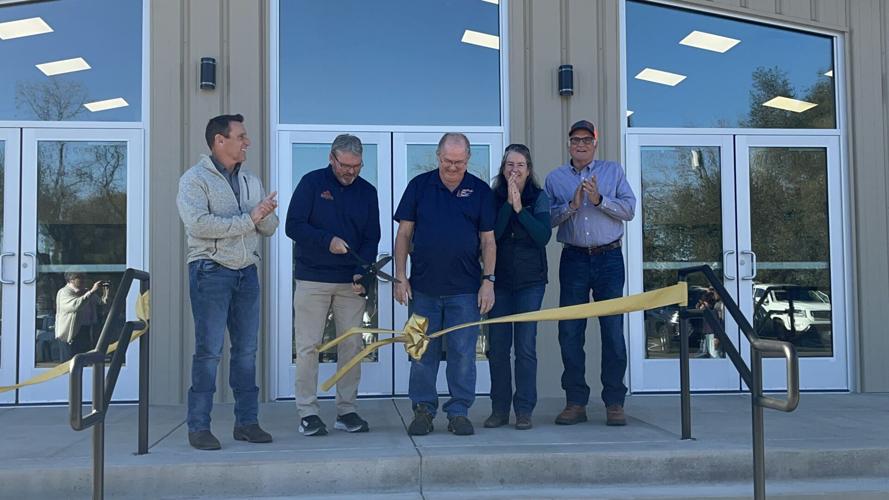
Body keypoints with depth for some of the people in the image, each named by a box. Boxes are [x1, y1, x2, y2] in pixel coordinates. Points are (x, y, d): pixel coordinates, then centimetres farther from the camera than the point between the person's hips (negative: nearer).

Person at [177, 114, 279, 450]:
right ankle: (199, 427, 4)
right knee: (209, 351, -4)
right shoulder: (195, 179, -3)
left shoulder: (251, 181, 16)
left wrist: (265, 215, -12)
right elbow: (199, 224, -19)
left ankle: (247, 422, 17)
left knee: (247, 350, 8)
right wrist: (248, 218, -15)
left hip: (246, 272, 6)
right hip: (211, 271, -6)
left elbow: (270, 228, 12)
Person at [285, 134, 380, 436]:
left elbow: (371, 239, 6)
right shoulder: (312, 183, -1)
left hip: (351, 282, 3)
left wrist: (362, 272, -10)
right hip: (312, 279, -3)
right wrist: (327, 241, -19)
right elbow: (293, 226, -6)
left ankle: (346, 410, 14)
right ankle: (307, 413, 6)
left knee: (352, 346, 4)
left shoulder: (367, 192, 9)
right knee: (308, 346, -2)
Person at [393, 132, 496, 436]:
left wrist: (488, 280, -3)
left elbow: (488, 240, 5)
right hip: (423, 287, 1)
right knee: (423, 353, 6)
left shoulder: (480, 191, 5)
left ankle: (459, 412, 13)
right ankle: (423, 410, 18)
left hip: (465, 289, 0)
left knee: (463, 354, 2)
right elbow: (404, 234, 5)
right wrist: (400, 277, -1)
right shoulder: (419, 186, 5)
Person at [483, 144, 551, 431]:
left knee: (526, 346, -2)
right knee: (497, 346, 3)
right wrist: (508, 204, -17)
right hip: (499, 281, 1)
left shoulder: (539, 198, 2)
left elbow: (544, 236, -12)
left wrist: (520, 208, -17)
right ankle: (499, 409, 13)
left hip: (530, 281, -1)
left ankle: (524, 410, 6)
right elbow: (491, 234, -11)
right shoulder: (493, 198, 3)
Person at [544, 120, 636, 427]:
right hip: (574, 260, 1)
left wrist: (599, 199, -13)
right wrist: (572, 205, -12)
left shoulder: (613, 172, 10)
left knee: (613, 330, -3)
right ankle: (575, 402, 9)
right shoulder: (555, 178, 11)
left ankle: (614, 403, 5)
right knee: (570, 332, 0)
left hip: (609, 258, -1)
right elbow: (547, 219, 2)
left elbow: (629, 209, 0)